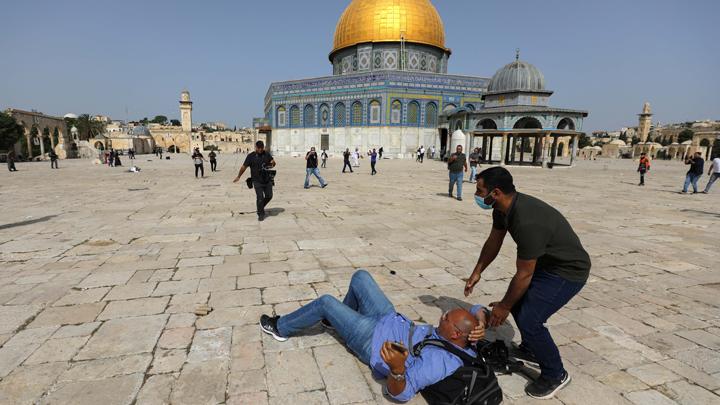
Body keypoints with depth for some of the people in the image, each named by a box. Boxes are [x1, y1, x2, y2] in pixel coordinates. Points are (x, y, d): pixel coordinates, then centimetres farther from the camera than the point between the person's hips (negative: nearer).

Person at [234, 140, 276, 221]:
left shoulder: (267, 154, 6)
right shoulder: (251, 156, -4)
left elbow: (273, 162, 16)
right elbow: (244, 167, 2)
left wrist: (272, 164, -9)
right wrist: (238, 177, 8)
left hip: (267, 180, 4)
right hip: (257, 181, -4)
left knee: (269, 196, 6)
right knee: (260, 198, -6)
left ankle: (261, 207, 34)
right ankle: (261, 214, 9)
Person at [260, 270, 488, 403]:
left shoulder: (439, 362, -34)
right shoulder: (461, 341, -13)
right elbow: (478, 310, 1)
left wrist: (397, 368, -53)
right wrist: (480, 325, -19)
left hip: (374, 341, -8)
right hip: (390, 319, 8)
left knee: (325, 302, -5)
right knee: (360, 276, 11)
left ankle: (281, 329, 24)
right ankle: (340, 319, 39)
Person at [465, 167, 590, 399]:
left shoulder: (528, 222, -36)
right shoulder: (503, 207, -9)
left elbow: (524, 275, -26)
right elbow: (493, 242, 7)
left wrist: (504, 307, -12)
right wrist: (477, 273, 11)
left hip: (568, 270, -9)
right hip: (545, 261, 9)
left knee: (528, 319, -14)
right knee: (518, 301, 15)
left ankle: (555, 375, 10)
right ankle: (531, 349, 38)